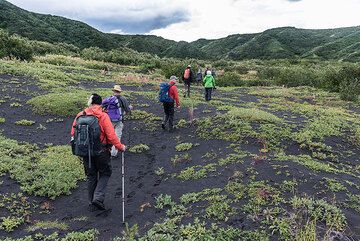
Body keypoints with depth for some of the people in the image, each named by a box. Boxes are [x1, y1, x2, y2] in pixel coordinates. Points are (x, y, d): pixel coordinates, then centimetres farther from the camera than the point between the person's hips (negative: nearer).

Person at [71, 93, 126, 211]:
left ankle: (92, 203, 25)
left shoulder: (80, 116, 0)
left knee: (91, 176, 17)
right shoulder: (103, 116, -14)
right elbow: (111, 135, -18)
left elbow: (73, 134, 5)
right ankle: (98, 198, 0)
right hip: (101, 152, -4)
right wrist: (120, 147, -7)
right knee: (105, 173, 15)